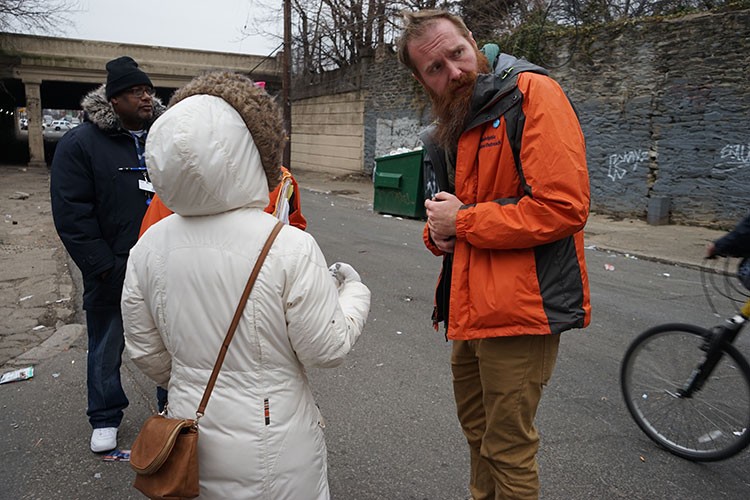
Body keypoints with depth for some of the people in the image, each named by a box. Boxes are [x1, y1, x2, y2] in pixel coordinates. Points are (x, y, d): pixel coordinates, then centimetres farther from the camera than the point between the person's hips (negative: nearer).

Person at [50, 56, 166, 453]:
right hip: (112, 272, -3)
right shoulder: (80, 143, -7)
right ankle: (105, 418, 33)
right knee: (107, 348, 13)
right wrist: (103, 267, -13)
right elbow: (71, 215, -9)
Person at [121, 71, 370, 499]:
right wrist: (353, 291, 1)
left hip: (191, 432, 4)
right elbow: (329, 348, -17)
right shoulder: (291, 248, -24)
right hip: (271, 448, -4)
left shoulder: (148, 247, -9)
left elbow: (146, 352, 2)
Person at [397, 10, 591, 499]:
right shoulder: (449, 129, 12)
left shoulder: (532, 95, -13)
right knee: (477, 429, 26)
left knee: (508, 450, 7)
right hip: (470, 309, 9)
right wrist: (437, 231, -2)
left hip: (520, 310, -9)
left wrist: (463, 221, -16)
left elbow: (564, 206, -23)